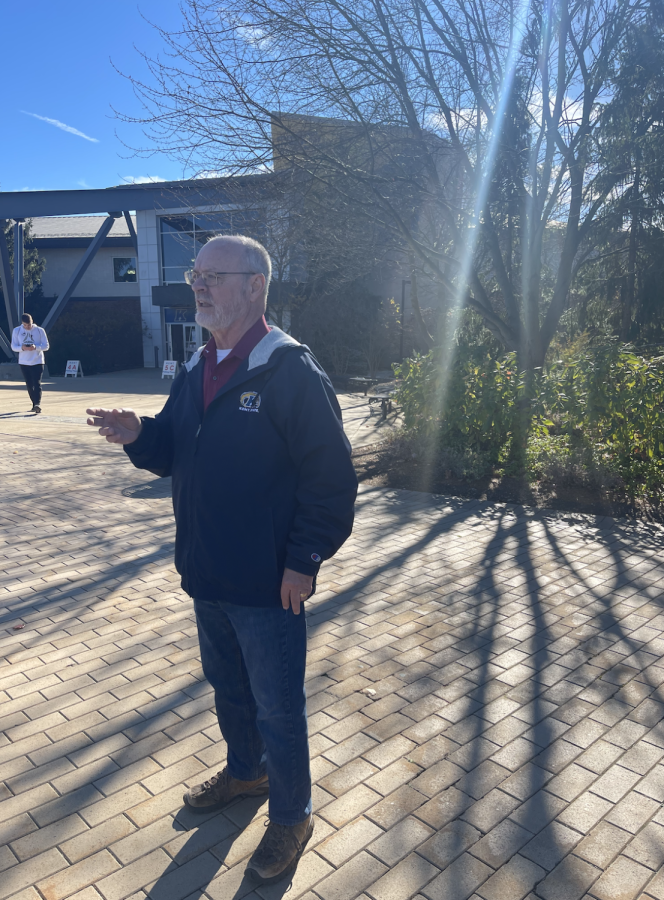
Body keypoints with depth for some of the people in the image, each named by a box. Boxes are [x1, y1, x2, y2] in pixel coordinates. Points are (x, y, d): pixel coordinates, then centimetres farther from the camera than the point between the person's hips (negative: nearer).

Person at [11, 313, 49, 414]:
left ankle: (38, 403, -21)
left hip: (37, 362, -3)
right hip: (23, 362, 3)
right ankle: (35, 403, 19)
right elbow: (13, 347, 2)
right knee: (29, 385, 8)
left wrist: (36, 347, -22)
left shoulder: (40, 330, -4)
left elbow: (46, 346, -3)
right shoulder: (16, 331, 2)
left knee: (37, 383, -14)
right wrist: (22, 348, -20)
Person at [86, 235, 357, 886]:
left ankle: (290, 818, 33)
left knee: (277, 709, 10)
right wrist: (138, 434, -6)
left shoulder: (292, 372, -17)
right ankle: (244, 771, 52)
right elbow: (171, 454, 15)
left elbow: (331, 477, -18)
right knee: (227, 688, 26)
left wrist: (304, 561, -19)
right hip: (206, 575, 8)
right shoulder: (195, 372, 8)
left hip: (268, 585, -7)